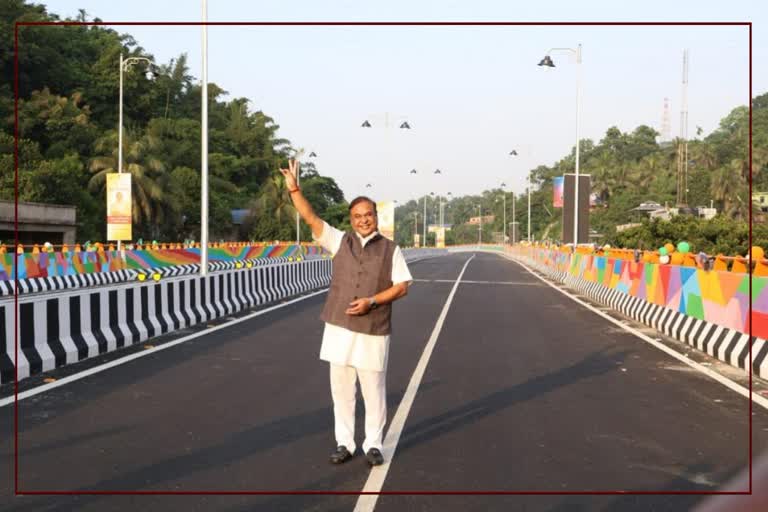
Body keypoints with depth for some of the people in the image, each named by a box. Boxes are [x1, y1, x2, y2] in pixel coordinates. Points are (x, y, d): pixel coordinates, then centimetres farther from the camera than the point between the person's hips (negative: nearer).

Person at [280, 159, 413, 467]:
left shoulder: (390, 249, 2)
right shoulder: (340, 241, 6)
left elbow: (402, 287, -1)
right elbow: (310, 218, -3)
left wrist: (371, 301, -14)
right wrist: (293, 188, -14)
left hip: (374, 331, -1)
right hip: (339, 328, 2)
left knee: (374, 391, 5)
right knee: (341, 389, 8)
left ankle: (373, 445, 19)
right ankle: (344, 443, 20)